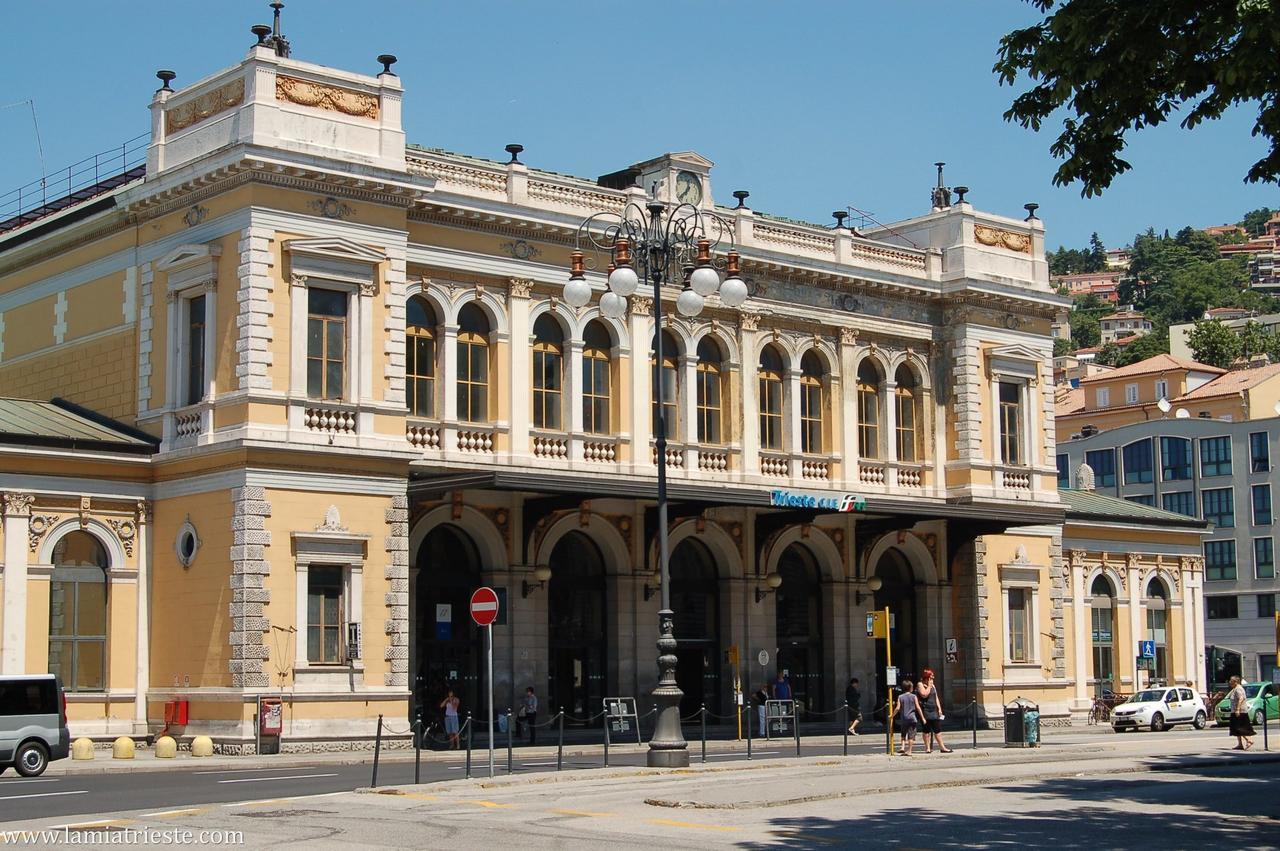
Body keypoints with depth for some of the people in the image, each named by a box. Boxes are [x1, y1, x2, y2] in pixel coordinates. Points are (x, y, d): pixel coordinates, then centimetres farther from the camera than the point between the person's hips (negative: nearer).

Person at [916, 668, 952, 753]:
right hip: (925, 710, -6)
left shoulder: (933, 685, 18)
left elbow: (936, 697, 18)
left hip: (934, 710, 6)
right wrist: (929, 686, -11)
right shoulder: (920, 684, -4)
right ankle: (928, 748, 4)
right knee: (927, 730, -1)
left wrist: (939, 708, 10)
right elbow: (924, 695, -19)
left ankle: (942, 747, 2)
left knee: (937, 730, 3)